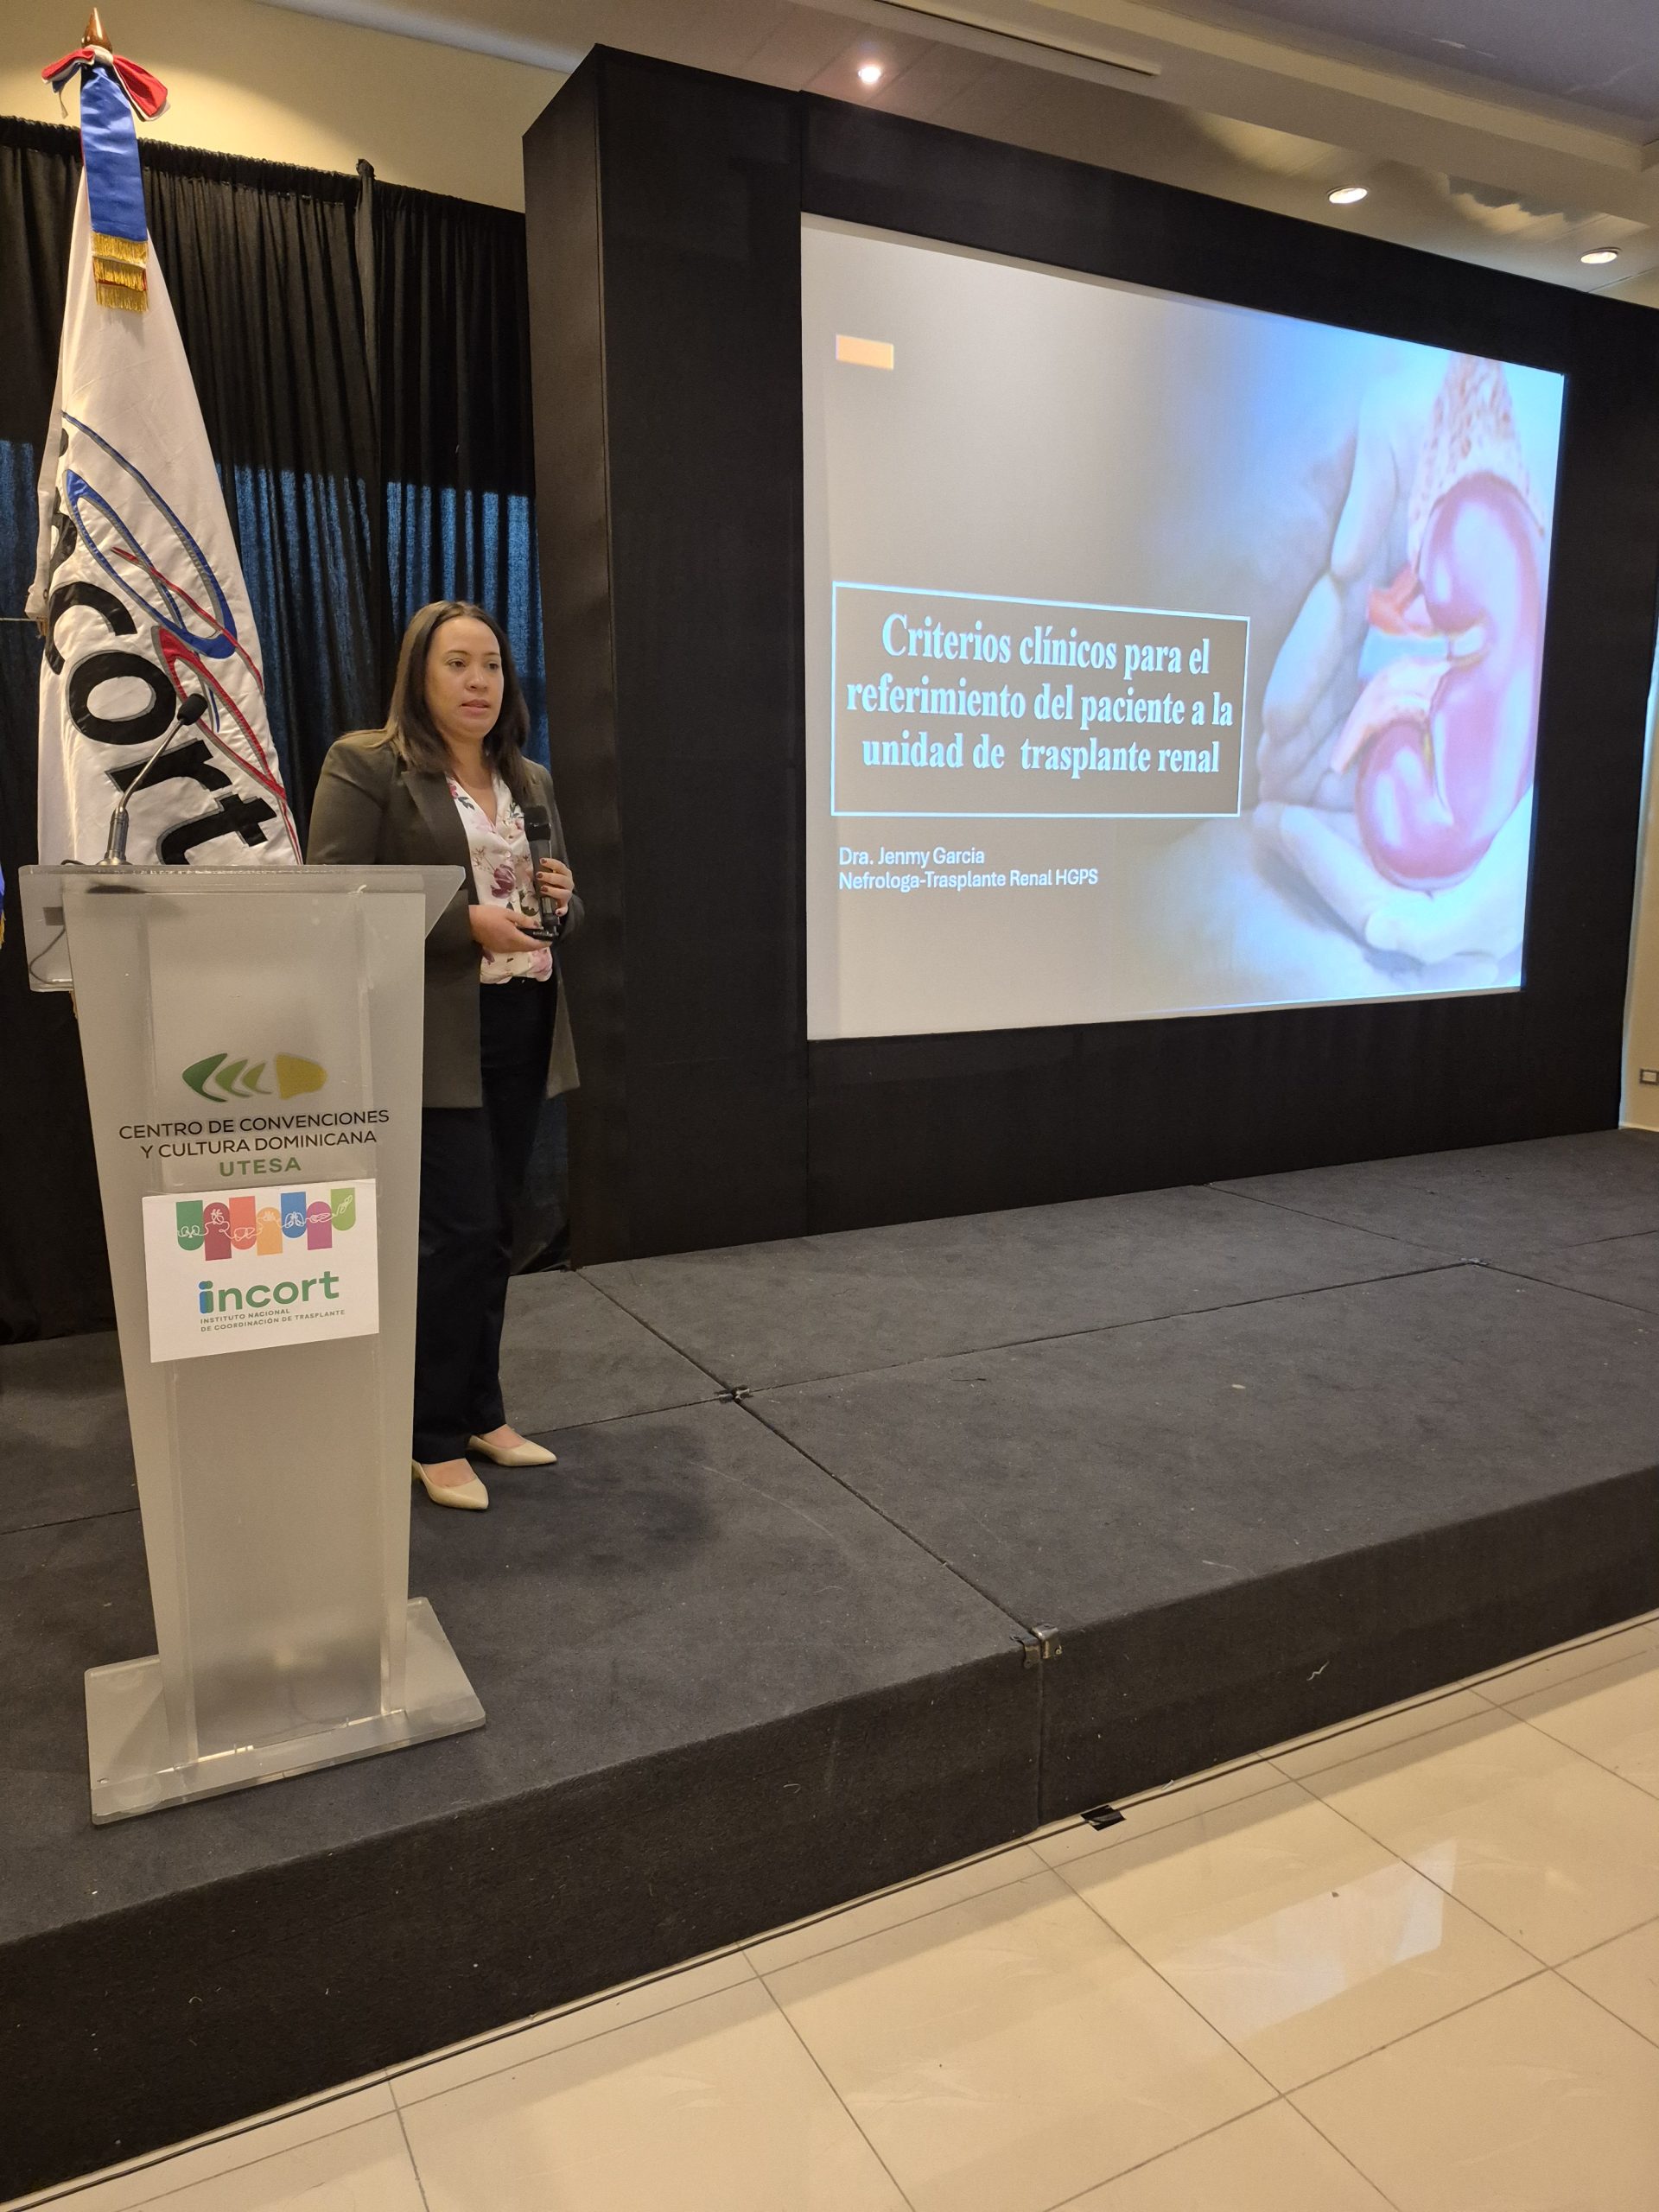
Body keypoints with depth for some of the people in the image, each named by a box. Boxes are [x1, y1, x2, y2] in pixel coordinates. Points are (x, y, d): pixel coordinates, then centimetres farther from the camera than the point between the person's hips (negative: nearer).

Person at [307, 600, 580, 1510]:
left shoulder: (531, 780, 16)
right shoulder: (365, 766, -3)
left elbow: (557, 909, 23)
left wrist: (561, 898, -1)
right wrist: (466, 923, -20)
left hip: (524, 1033, 7)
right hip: (435, 1041, -6)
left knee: (495, 1231, 11)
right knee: (461, 1231, -6)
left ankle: (481, 1414, 25)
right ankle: (435, 1440, 11)